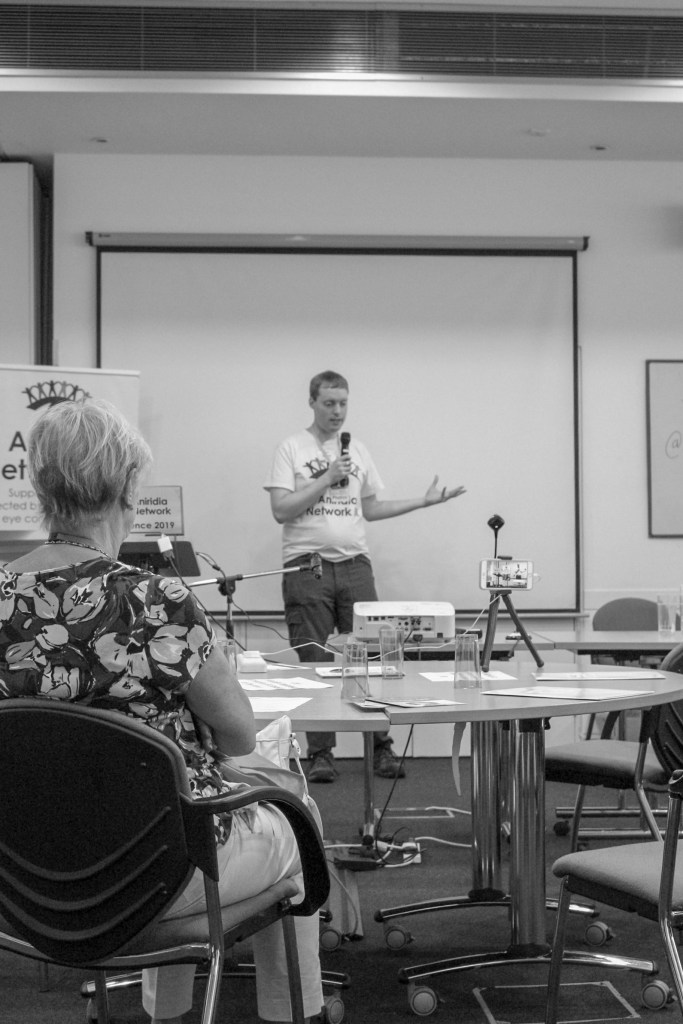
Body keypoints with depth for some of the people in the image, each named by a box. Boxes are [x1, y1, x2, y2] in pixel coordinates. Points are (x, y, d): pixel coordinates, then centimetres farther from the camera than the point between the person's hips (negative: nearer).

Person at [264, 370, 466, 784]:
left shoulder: (359, 451, 15)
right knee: (315, 663, -1)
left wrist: (424, 501, 14)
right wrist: (327, 478, -13)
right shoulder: (292, 448, 0)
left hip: (355, 566, 4)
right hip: (308, 568, -3)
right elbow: (281, 509, -8)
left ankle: (382, 747, 8)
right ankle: (321, 753, 6)